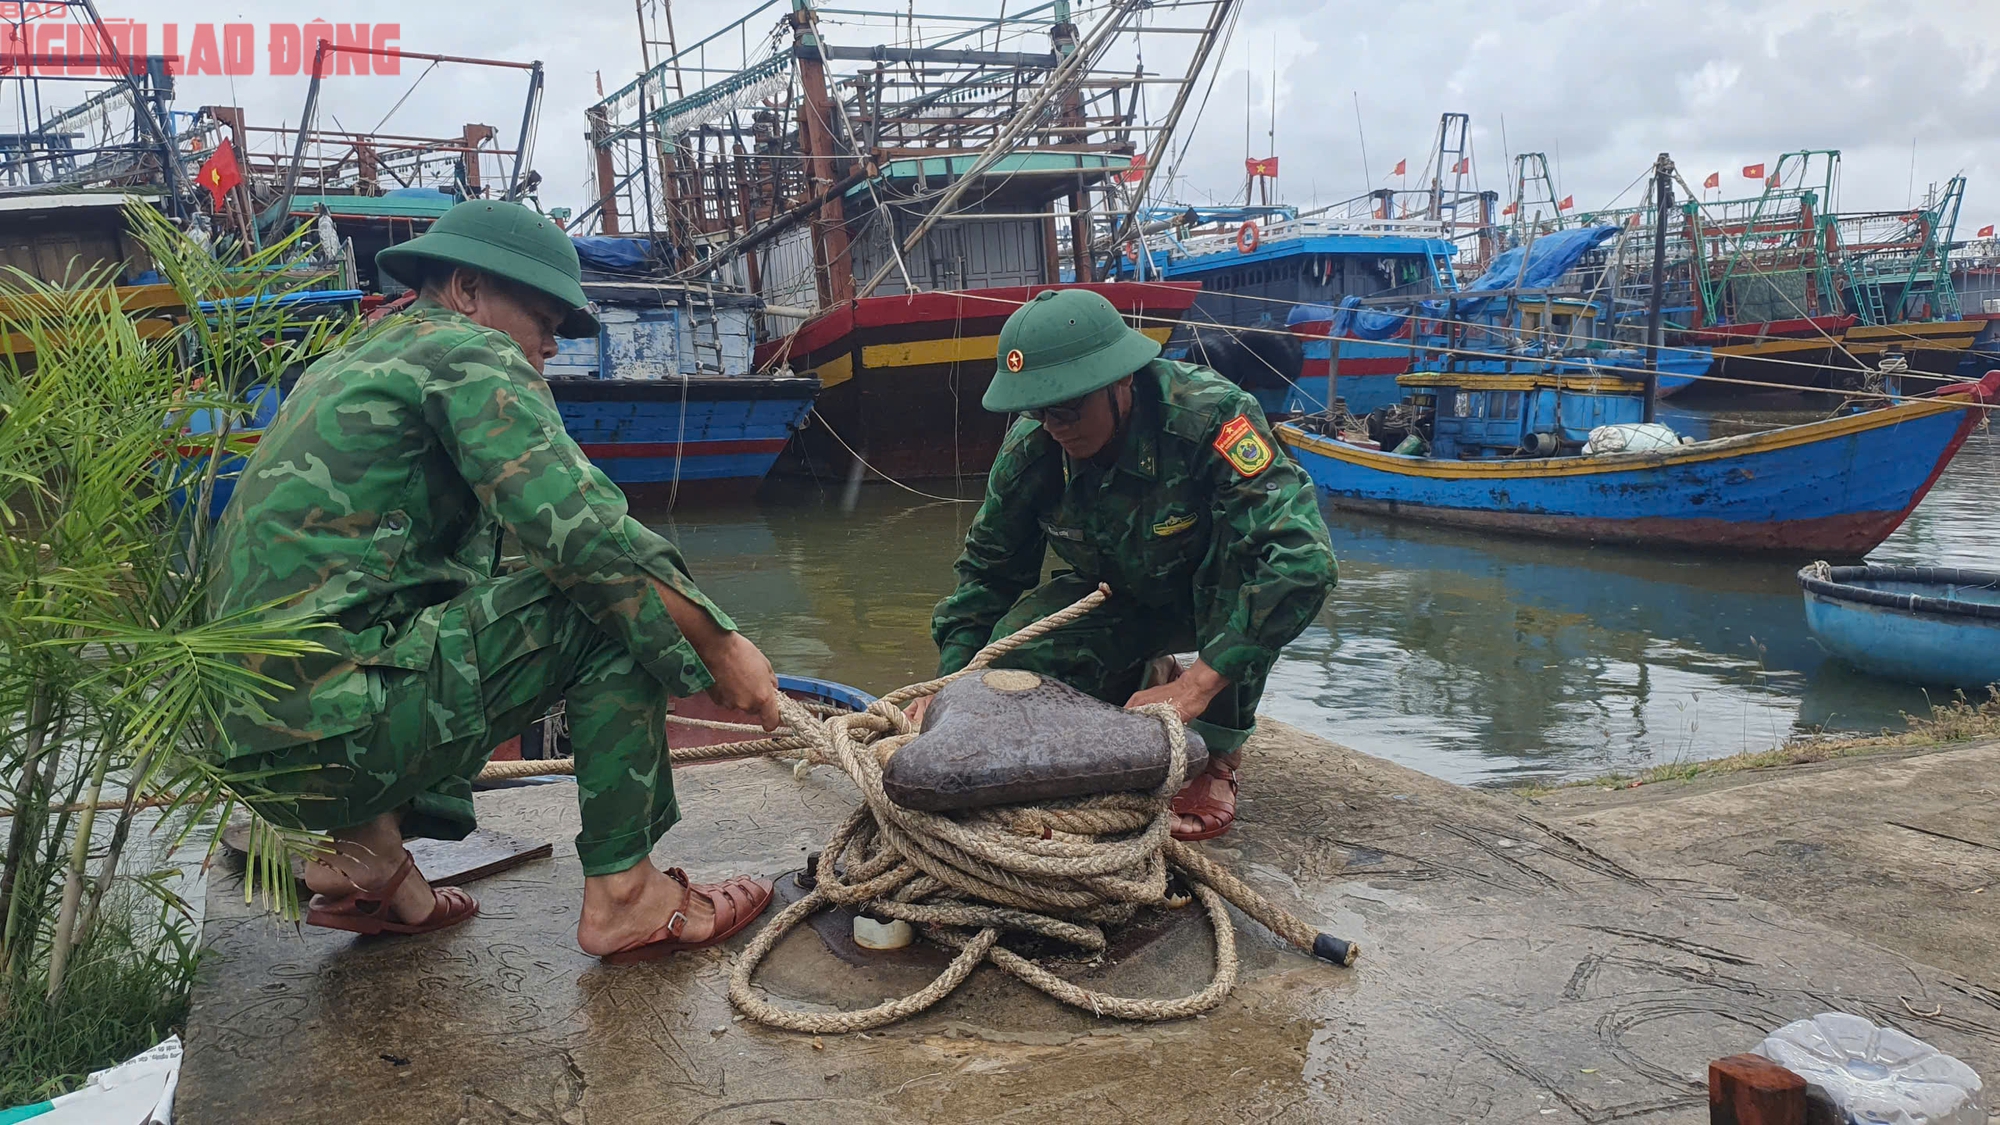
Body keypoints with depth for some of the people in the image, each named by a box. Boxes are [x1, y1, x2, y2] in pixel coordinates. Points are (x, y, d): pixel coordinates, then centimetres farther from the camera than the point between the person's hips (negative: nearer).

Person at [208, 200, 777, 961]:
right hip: (334, 725, -9)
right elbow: (582, 530, -17)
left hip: (257, 741, 9)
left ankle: (367, 844, 15)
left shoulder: (350, 363, 25)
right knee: (619, 606, -5)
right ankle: (622, 892, -3)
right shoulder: (470, 353, -3)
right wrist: (718, 648, -7)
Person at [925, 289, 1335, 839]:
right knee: (1014, 649, -24)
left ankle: (1218, 752, -19)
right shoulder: (1029, 449, -19)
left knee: (1237, 537, -37)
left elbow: (1303, 556, -44)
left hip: (1219, 599, -3)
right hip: (1122, 597, 3)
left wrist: (1196, 685, -48)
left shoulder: (1208, 415, -35)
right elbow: (987, 573, -3)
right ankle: (1139, 680, 10)